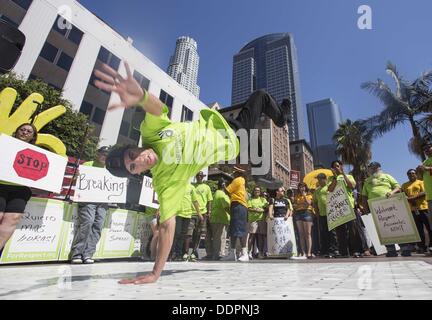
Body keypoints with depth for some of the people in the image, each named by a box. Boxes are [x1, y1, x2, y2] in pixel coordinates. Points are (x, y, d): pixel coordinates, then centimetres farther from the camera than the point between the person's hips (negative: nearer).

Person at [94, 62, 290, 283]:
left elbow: (158, 107, -45)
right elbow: (167, 224, -31)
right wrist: (156, 272, -37)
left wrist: (141, 96, -68)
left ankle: (279, 118, 58)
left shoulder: (150, 133, -25)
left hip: (214, 124, 4)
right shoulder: (164, 182, -30)